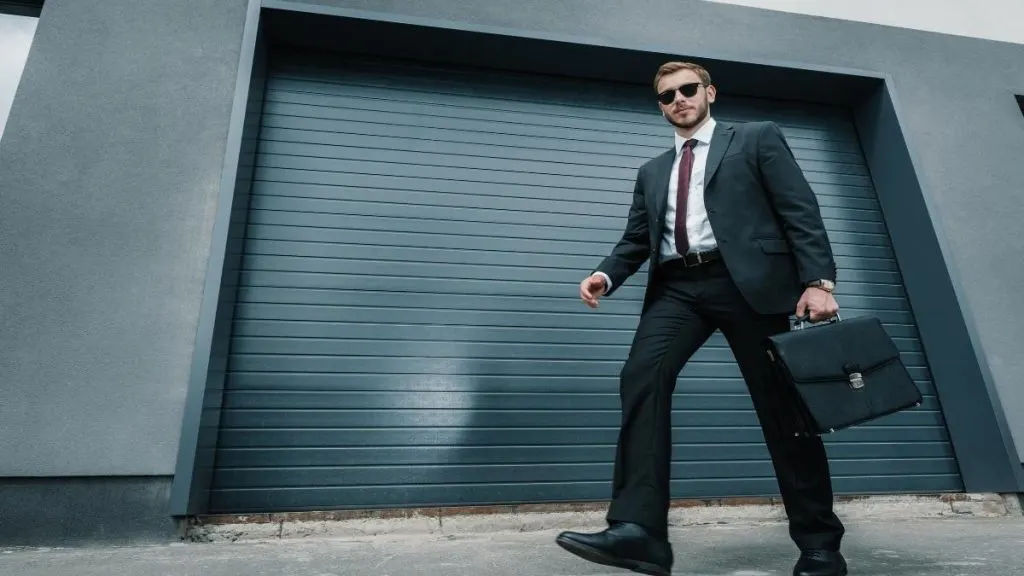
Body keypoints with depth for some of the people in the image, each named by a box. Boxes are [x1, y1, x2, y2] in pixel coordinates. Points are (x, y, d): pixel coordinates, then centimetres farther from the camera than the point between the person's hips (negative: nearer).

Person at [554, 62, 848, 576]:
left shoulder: (757, 138, 15)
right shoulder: (653, 172, 25)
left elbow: (801, 211, 4)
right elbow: (636, 239, 17)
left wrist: (818, 280, -10)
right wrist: (606, 274, -4)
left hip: (748, 281, -3)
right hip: (677, 288, 3)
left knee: (781, 403, 0)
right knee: (641, 376, -21)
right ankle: (638, 530, -22)